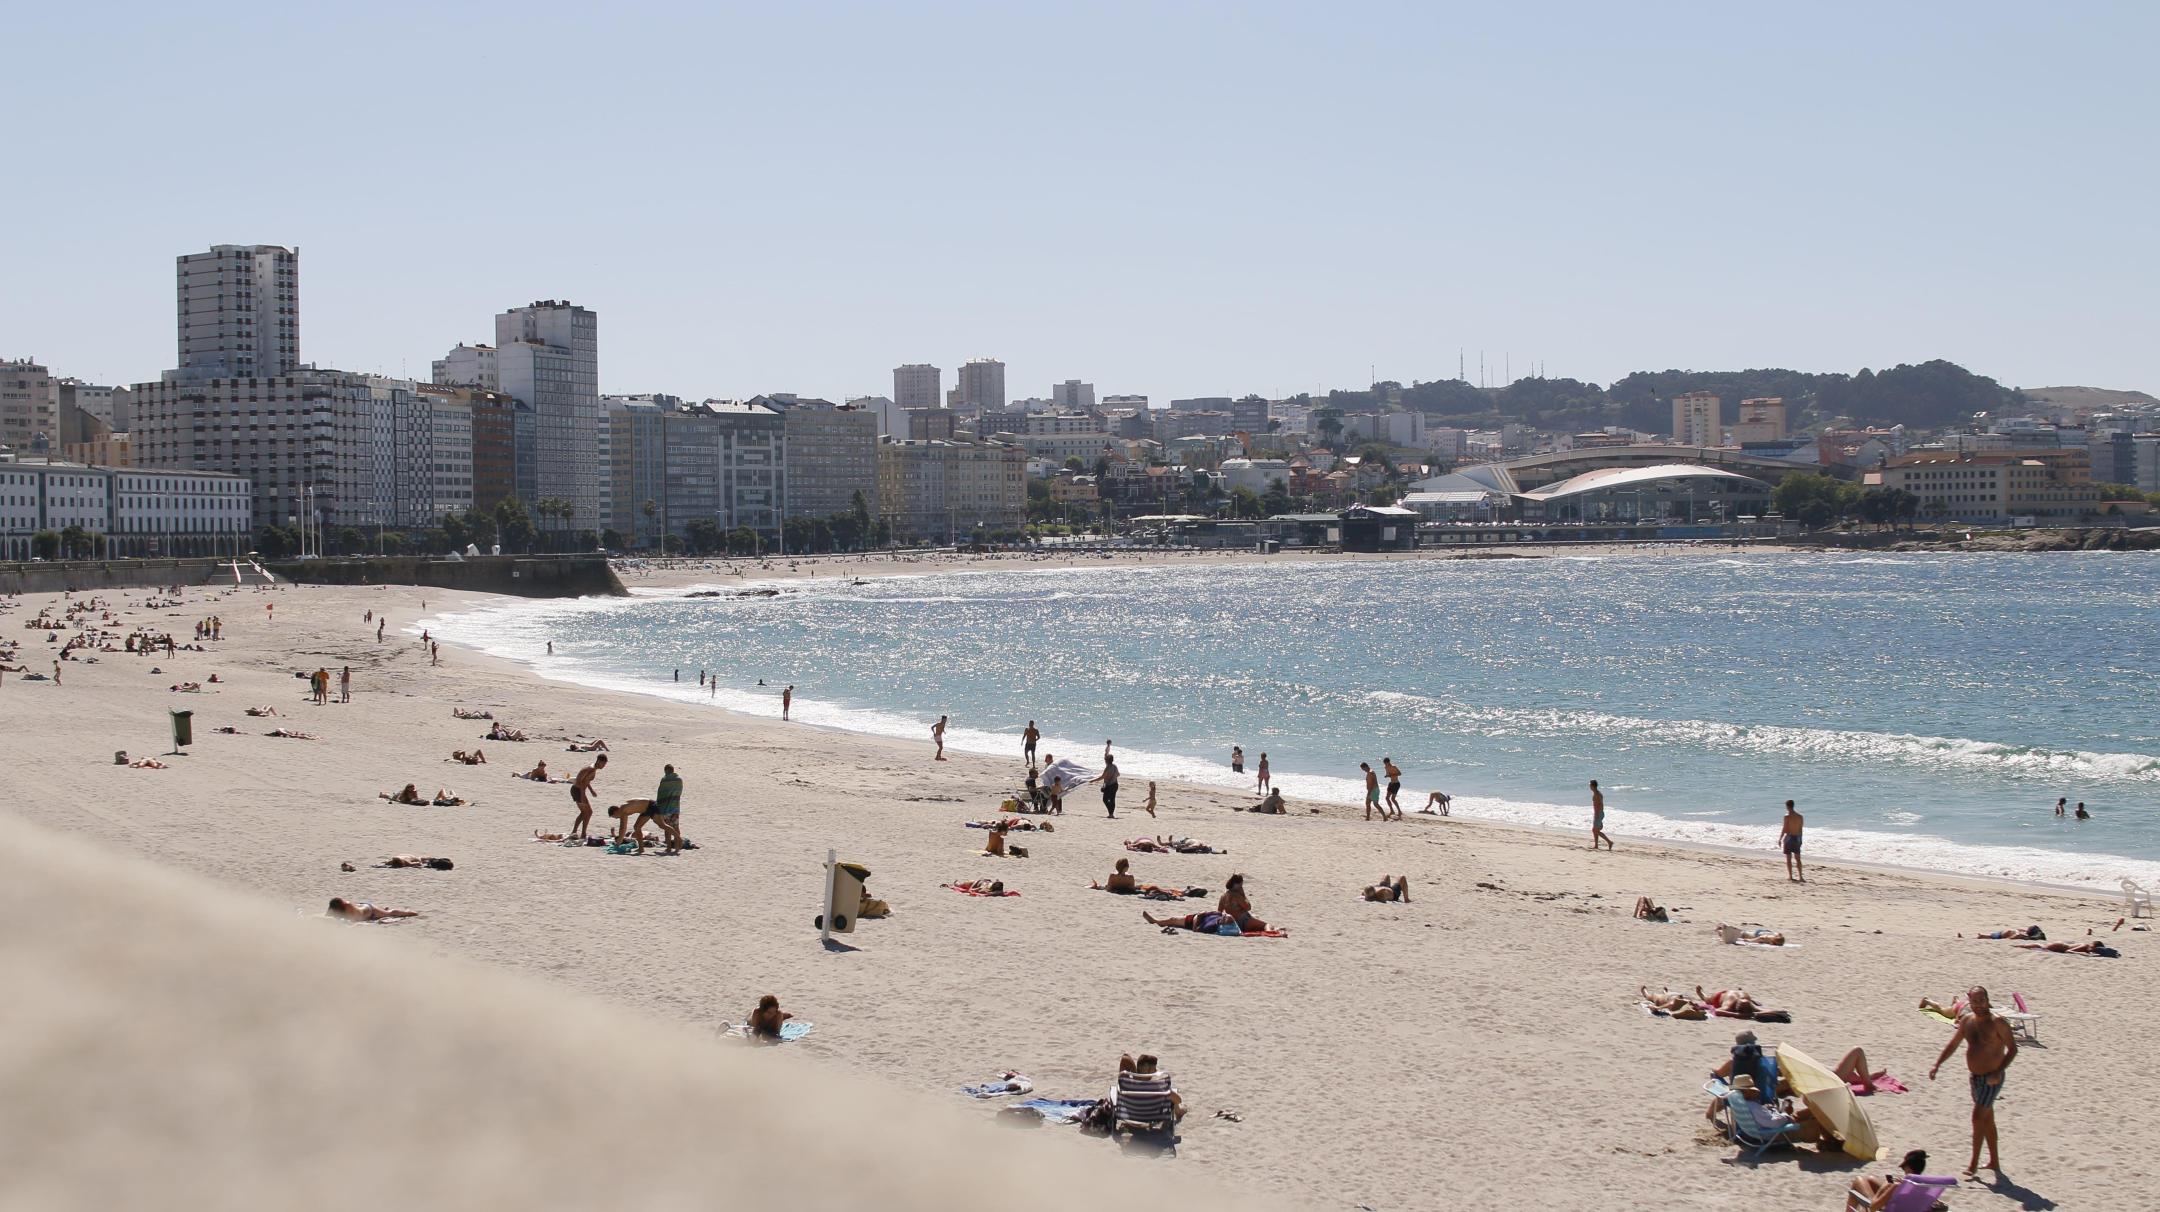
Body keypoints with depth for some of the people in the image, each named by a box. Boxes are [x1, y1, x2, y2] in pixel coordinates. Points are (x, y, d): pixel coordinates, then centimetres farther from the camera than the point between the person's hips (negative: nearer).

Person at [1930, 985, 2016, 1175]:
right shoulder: (1967, 1021, 4)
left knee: (1978, 1117, -12)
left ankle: (1974, 1164, -6)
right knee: (1987, 1120, 16)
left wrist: (1999, 1072, -25)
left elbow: (2013, 1048, -15)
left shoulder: (1997, 1023, -17)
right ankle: (1995, 1162, 27)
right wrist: (1937, 1064, 5)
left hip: (1991, 1079, -7)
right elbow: (1953, 1045, 15)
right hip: (1974, 1077, 7)